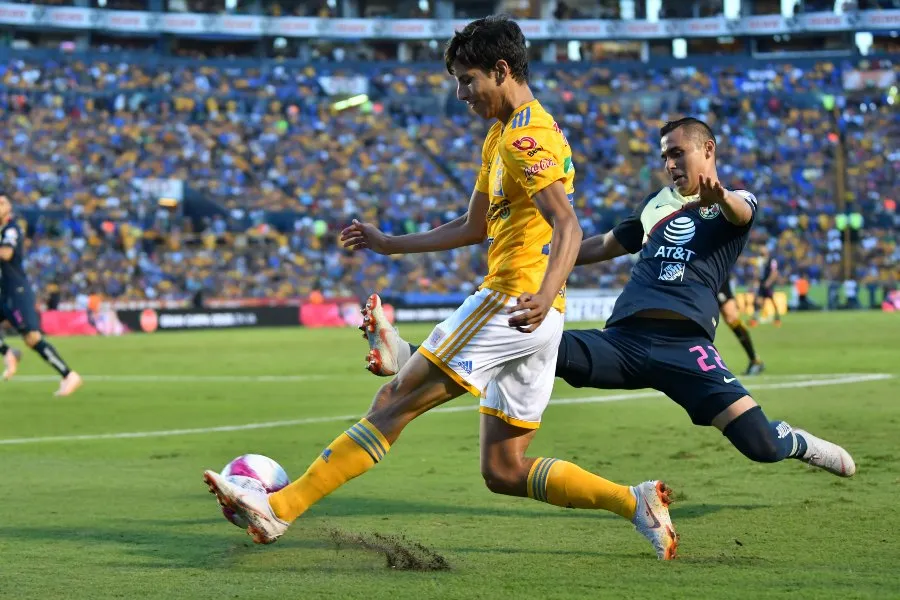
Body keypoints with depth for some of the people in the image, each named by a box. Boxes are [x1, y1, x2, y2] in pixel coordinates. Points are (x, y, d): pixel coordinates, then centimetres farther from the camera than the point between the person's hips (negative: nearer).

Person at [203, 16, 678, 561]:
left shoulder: (527, 137, -11)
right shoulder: (503, 134, 22)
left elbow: (569, 227, -23)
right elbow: (475, 228, 31)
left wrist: (543, 296, -40)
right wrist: (390, 244, 33)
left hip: (512, 304, -10)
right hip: (528, 317, 10)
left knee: (395, 402, -8)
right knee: (504, 471, 7)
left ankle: (281, 507, -8)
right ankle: (638, 502, 1)